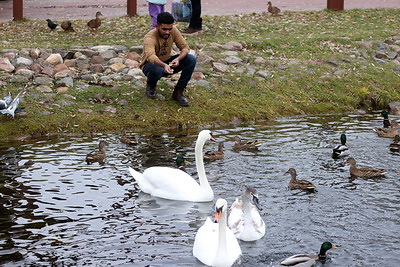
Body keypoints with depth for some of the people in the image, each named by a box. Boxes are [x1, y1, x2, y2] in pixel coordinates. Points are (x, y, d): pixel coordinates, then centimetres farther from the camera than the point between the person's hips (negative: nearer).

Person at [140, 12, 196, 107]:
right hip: (151, 64, -5)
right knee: (157, 70, -42)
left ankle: (178, 92, -11)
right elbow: (150, 56, -49)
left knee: (191, 59, -18)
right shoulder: (150, 38, -30)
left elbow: (185, 47, -12)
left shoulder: (173, 30, -14)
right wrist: (164, 66, -68)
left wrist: (178, 59, -35)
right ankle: (150, 86, -3)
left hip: (167, 63, 5)